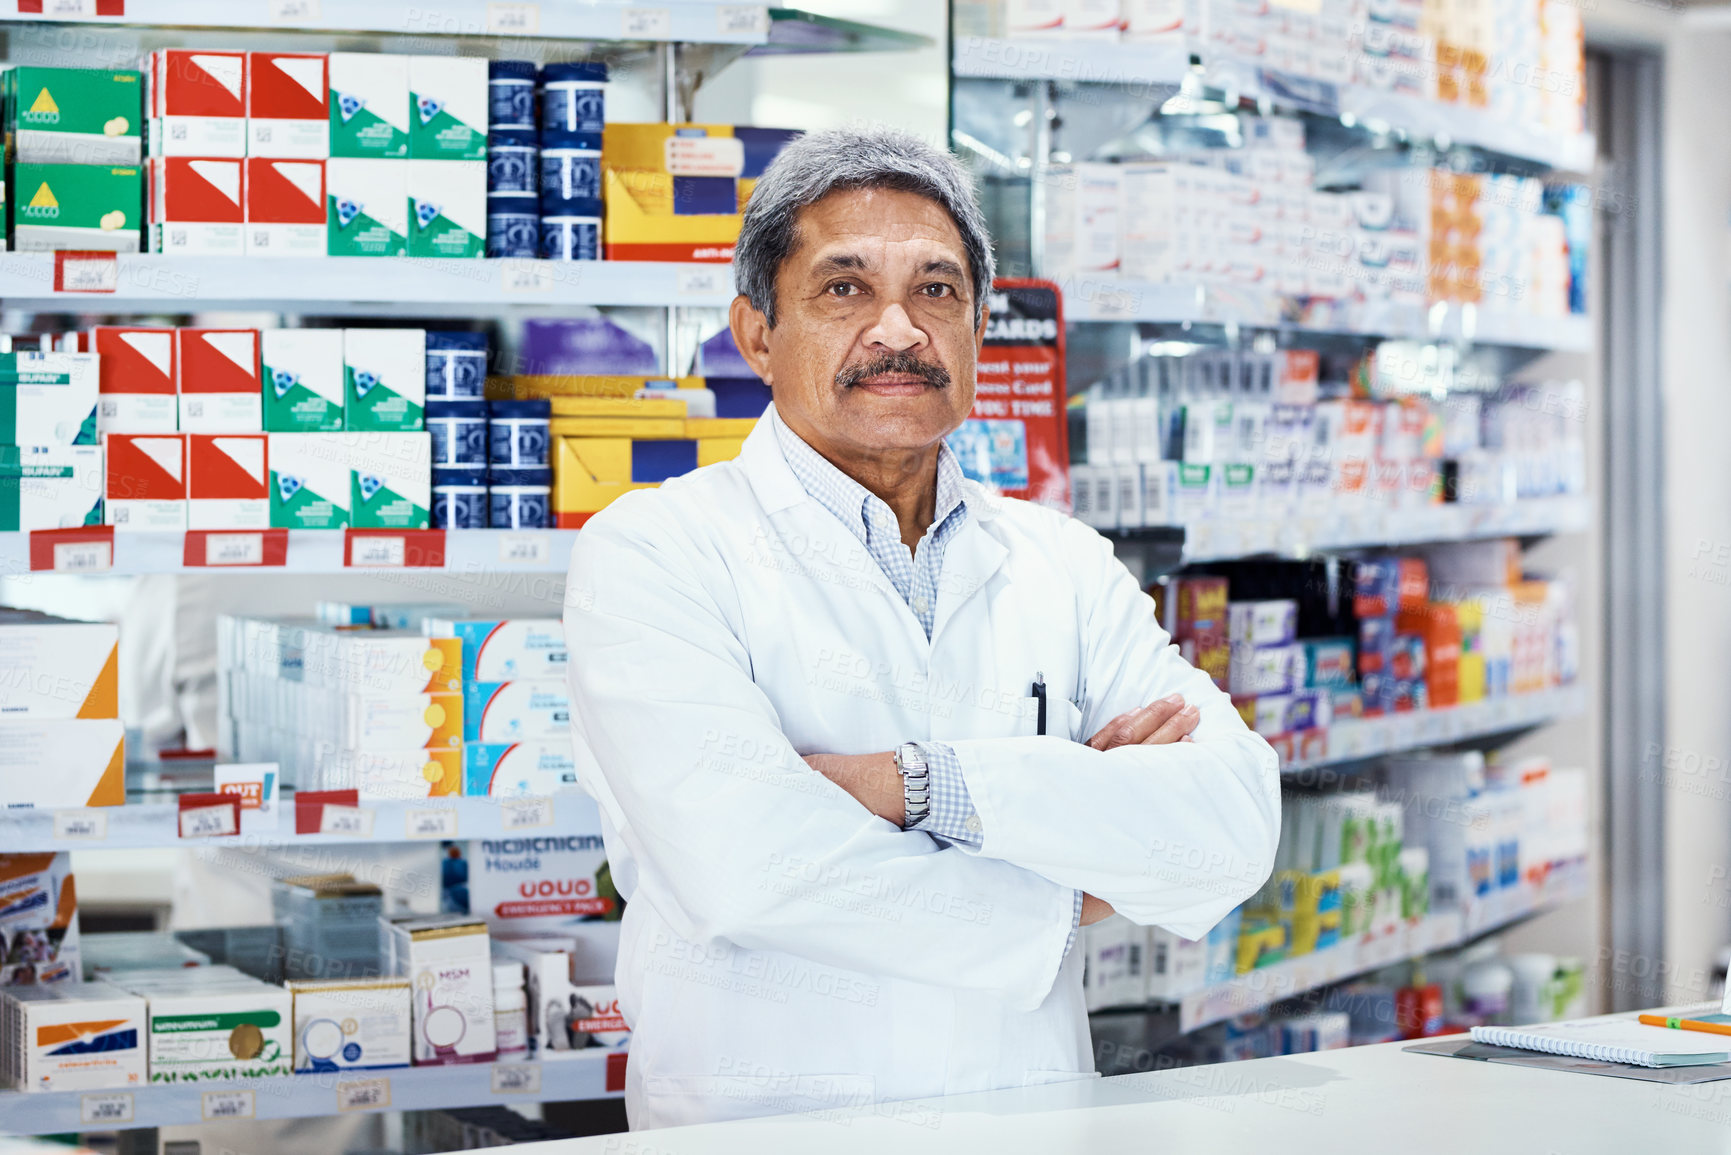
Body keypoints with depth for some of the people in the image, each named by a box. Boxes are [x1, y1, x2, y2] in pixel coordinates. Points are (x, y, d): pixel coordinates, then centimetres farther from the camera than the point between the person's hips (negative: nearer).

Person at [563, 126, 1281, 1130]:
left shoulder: (1067, 567, 14)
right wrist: (1063, 902, -2)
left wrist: (923, 784, -12)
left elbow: (1236, 823, 0)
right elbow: (741, 861, -14)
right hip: (763, 1123, -3)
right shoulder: (652, 555, 1)